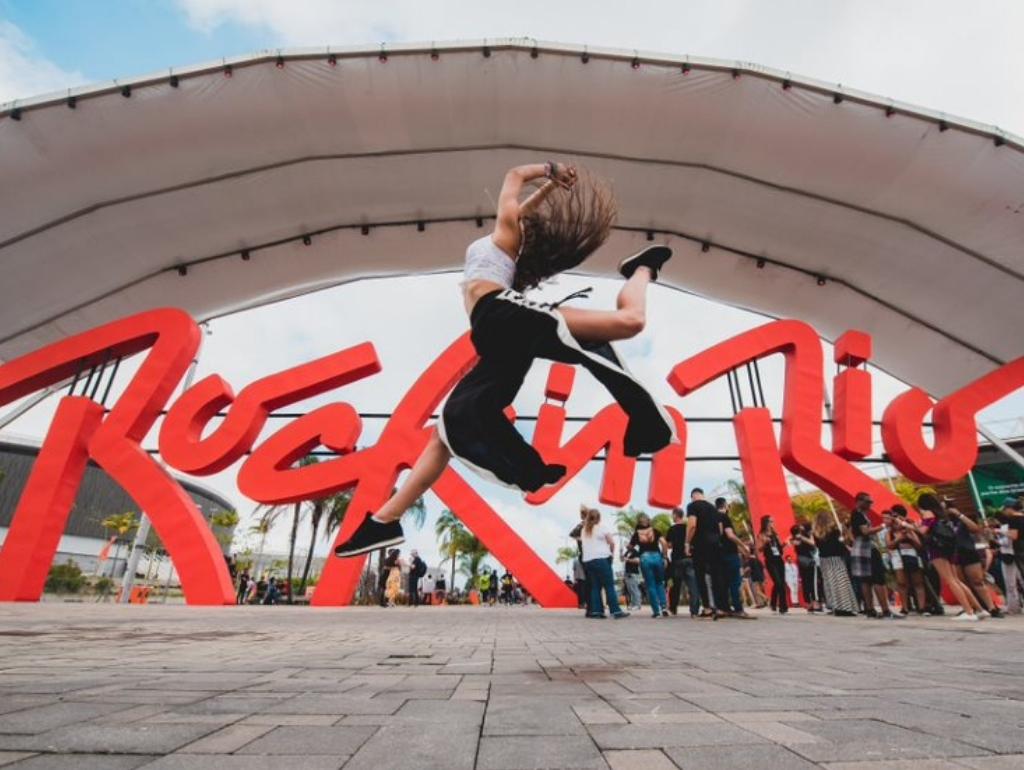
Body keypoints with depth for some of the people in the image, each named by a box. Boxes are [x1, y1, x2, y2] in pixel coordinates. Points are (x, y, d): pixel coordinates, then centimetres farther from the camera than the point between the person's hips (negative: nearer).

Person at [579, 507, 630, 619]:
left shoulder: (584, 530, 16)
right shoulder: (602, 527, 1)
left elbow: (581, 540, 9)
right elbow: (612, 542, -3)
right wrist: (612, 552, 11)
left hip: (587, 560, 5)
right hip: (601, 559, -5)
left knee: (595, 586, 8)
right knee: (609, 586, -3)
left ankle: (596, 611, 3)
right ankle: (616, 611, -6)